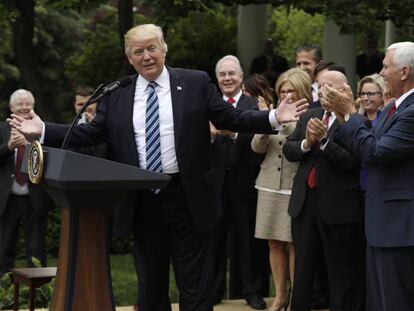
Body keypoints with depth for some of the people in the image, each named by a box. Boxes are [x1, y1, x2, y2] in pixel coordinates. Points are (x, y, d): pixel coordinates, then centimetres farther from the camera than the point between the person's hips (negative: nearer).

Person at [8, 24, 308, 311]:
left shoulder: (196, 83, 1)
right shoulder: (116, 94, 7)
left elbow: (230, 118, 1)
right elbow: (92, 133, 8)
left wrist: (273, 118, -12)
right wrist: (42, 130, 0)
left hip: (187, 197, -2)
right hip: (143, 200, 3)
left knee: (194, 284, 3)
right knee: (150, 282, 13)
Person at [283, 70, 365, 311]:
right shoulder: (309, 116, 11)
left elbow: (350, 161, -19)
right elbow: (288, 150, 7)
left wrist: (324, 139, -26)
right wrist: (306, 143, -12)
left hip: (338, 205, -6)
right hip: (305, 201, 6)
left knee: (341, 270, 5)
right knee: (302, 266, 15)